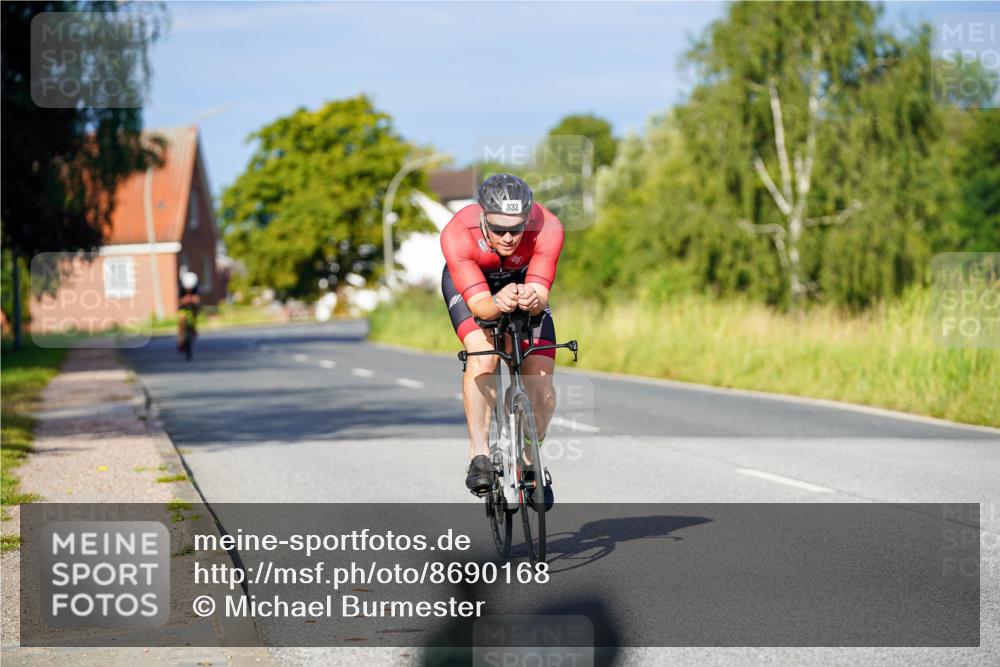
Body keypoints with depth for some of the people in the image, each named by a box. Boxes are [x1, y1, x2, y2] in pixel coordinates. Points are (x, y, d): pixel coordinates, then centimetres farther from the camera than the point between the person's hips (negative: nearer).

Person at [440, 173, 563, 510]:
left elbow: (540, 294, -39)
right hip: (468, 283, -2)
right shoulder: (457, 235, -39)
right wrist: (498, 304, -64)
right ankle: (479, 454, -19)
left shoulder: (547, 228, -37)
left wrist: (532, 300, -63)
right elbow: (478, 303, -41)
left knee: (541, 380, -9)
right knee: (483, 356, -30)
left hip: (524, 283, 2)